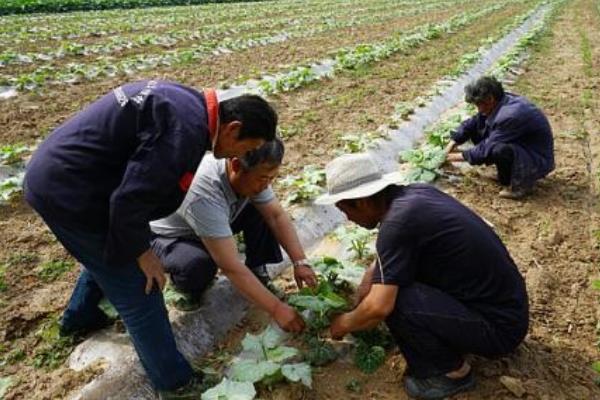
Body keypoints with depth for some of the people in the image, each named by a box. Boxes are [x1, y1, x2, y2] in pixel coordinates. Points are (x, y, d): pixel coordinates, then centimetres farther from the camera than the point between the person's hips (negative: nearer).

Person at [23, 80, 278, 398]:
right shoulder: (186, 130, -25)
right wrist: (143, 252, -11)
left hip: (55, 173, 10)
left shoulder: (187, 103, 6)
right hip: (69, 190, -10)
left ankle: (79, 318, 56)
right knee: (138, 292, 0)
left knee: (107, 254, 32)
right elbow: (130, 198, -27)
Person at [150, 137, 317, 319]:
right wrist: (276, 308, -38)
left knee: (264, 211, -13)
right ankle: (185, 283, -3)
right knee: (198, 264, -37)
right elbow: (231, 266, -41)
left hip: (214, 223, 6)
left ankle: (257, 269, 4)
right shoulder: (204, 191, -42)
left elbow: (277, 216, -12)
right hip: (168, 237, -6)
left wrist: (300, 262, -22)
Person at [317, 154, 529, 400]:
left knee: (393, 299, -22)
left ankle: (451, 372, 2)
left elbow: (378, 308, -26)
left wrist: (344, 324, -6)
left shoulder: (399, 221, -25)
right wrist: (357, 299, 18)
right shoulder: (415, 193, 1)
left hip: (498, 326, -8)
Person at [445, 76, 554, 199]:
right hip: (520, 146, 9)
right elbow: (472, 123, 6)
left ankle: (522, 183, -9)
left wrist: (462, 156, -14)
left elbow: (488, 148, -26)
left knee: (499, 150, -38)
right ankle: (505, 172, 10)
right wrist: (452, 144, 0)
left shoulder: (510, 115, -31)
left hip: (538, 161, -9)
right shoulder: (499, 103, -5)